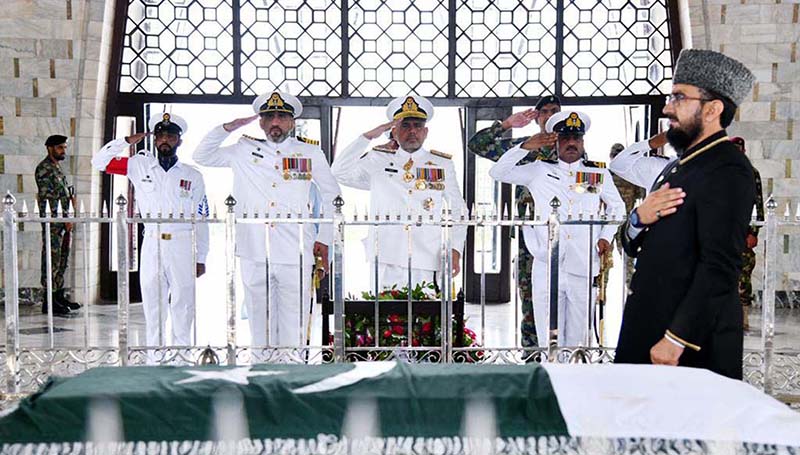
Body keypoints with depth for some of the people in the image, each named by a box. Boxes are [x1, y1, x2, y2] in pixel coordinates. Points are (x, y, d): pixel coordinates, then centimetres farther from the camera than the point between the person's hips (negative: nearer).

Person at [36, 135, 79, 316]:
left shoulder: (57, 167, 19)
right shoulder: (44, 168, -9)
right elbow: (47, 197, -15)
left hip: (64, 222, 9)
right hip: (53, 221, -9)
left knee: (62, 260, 12)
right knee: (52, 260, -8)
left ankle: (59, 296, 19)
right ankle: (48, 301, -5)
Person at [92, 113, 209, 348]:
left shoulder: (193, 176, 7)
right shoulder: (139, 165, 9)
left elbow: (201, 220, 7)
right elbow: (99, 162, 8)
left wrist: (201, 257, 3)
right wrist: (126, 142, 0)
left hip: (183, 247, -1)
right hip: (151, 246, 1)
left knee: (183, 307, 2)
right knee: (152, 307, 5)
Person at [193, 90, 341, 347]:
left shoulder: (311, 153, 10)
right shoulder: (245, 151, 12)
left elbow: (332, 196, 16)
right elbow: (201, 157, 19)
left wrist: (324, 239, 9)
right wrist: (228, 128, 6)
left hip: (296, 255, -1)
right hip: (254, 253, 2)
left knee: (293, 325, -2)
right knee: (259, 322, 7)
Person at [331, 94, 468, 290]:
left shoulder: (443, 164, 12)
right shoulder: (377, 160, 11)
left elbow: (459, 211, 13)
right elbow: (340, 172, -1)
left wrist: (455, 249, 0)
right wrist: (368, 136, -2)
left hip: (428, 262, 0)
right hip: (386, 260, 0)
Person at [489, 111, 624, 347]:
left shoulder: (599, 173, 11)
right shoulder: (539, 170, 8)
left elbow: (616, 206, 25)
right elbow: (497, 172, 4)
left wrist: (606, 236, 11)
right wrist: (525, 147, -5)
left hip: (582, 267, 1)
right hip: (546, 266, -1)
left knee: (578, 339, 5)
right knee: (548, 339, 1)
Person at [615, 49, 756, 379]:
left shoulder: (727, 170, -14)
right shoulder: (678, 166, 16)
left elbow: (720, 268, -21)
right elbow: (634, 247, 16)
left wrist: (676, 340, -22)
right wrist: (638, 219, -5)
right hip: (648, 329, 8)